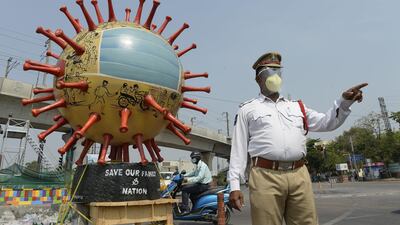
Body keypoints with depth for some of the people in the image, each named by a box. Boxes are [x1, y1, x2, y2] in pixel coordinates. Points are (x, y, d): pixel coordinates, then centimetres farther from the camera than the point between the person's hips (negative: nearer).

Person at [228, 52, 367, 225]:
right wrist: (234, 185, -2)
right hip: (265, 176, -3)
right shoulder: (247, 109, 10)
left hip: (299, 175, 4)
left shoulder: (297, 106, 22)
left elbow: (326, 123, 20)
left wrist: (344, 101, 3)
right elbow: (238, 149, 5)